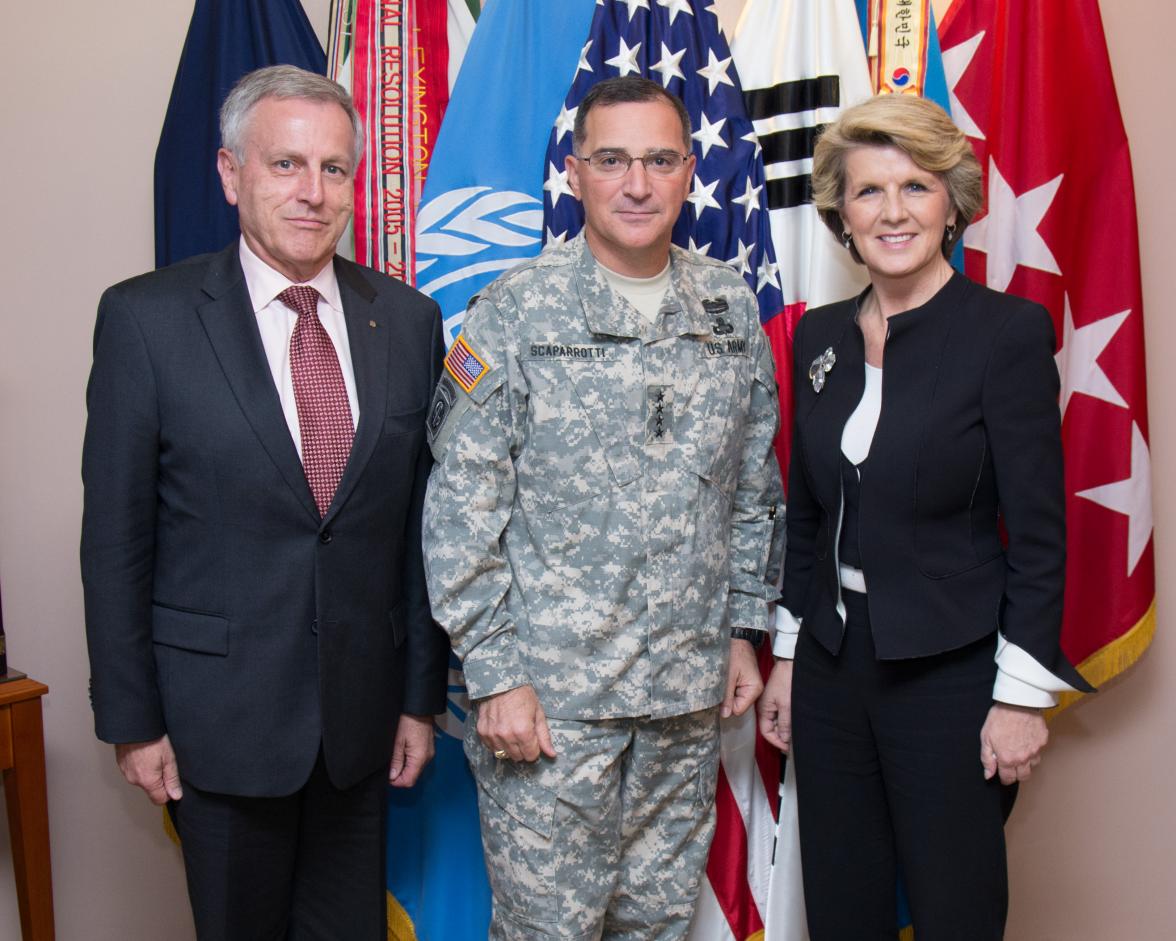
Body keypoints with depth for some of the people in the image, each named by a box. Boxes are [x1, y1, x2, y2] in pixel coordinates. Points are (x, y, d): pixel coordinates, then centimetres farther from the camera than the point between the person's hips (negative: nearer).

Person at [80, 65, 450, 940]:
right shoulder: (147, 317, -8)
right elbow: (116, 534, -5)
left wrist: (422, 694, 5)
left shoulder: (407, 319, 1)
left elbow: (420, 522, 3)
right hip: (221, 711, -2)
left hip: (363, 707, 3)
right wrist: (131, 718, -4)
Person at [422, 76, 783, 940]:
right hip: (549, 691, -4)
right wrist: (495, 675, -11)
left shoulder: (733, 309, 5)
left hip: (689, 690, 4)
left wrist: (744, 629, 10)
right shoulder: (515, 314, -8)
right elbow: (461, 511, -8)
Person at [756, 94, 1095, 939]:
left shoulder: (1008, 331, -10)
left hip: (951, 674, -5)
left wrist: (1022, 694, -12)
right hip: (834, 664, 5)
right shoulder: (819, 335, 5)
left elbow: (1038, 530, -10)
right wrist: (786, 655, 11)